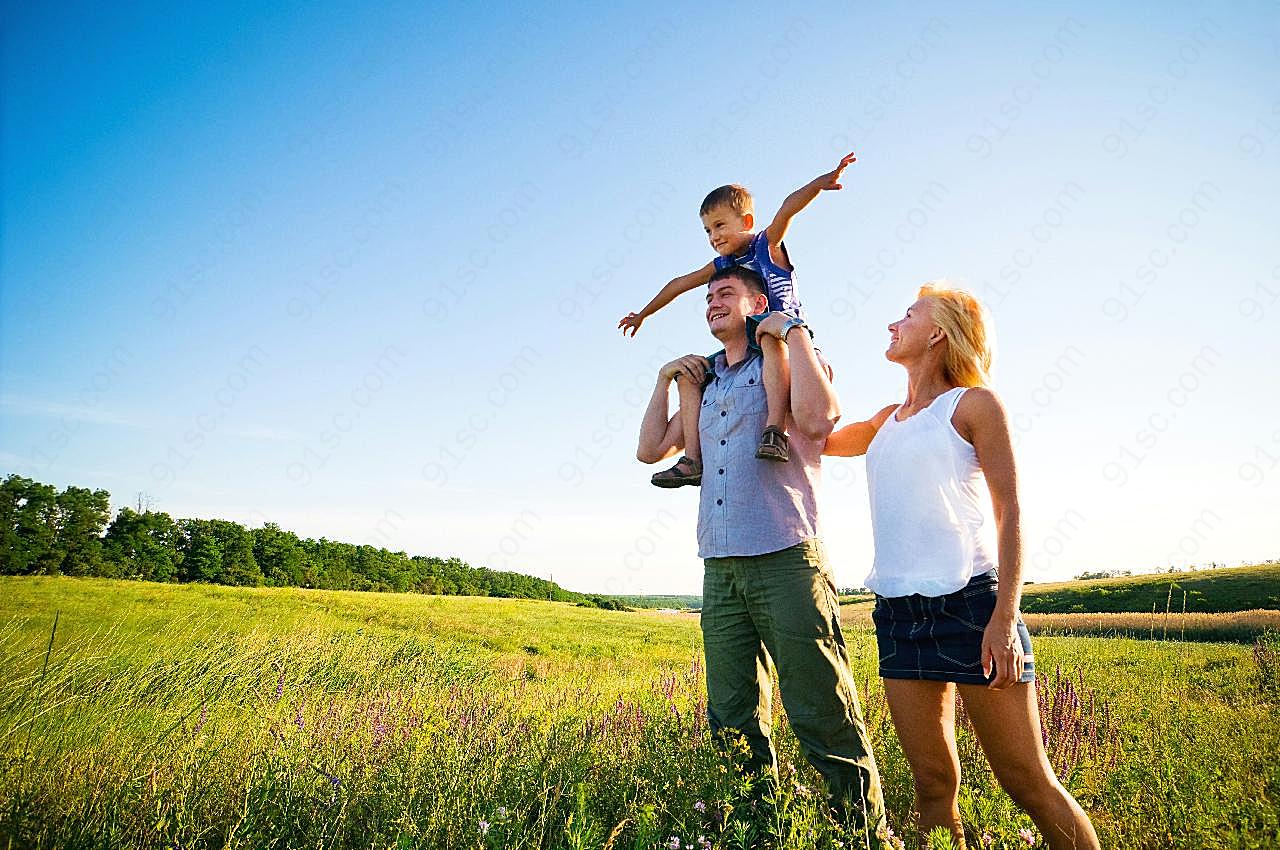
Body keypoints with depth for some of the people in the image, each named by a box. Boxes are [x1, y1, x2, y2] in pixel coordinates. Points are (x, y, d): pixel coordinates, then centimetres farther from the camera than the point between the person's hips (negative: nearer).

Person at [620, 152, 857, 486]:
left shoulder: (768, 243, 0)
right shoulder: (721, 266, 17)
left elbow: (789, 207, -19)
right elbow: (680, 283, 27)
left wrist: (819, 182, -38)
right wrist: (642, 314, 36)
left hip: (787, 338, -7)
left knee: (769, 336, -41)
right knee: (689, 373, -5)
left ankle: (775, 428, -53)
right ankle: (693, 459, -16)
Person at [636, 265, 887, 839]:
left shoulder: (791, 361, 5)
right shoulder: (704, 383, 21)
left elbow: (817, 417, -17)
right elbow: (651, 449, 21)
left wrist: (792, 331, -8)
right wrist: (665, 379, 15)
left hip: (786, 560, -6)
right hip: (720, 570, 6)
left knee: (823, 717, -4)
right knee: (734, 724, 11)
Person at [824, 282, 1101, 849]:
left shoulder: (973, 403, 1)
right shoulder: (886, 422, 18)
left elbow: (1009, 512, -5)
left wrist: (1005, 615, -16)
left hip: (969, 602, -5)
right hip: (898, 611, 6)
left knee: (1029, 782, 1)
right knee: (933, 784, 10)